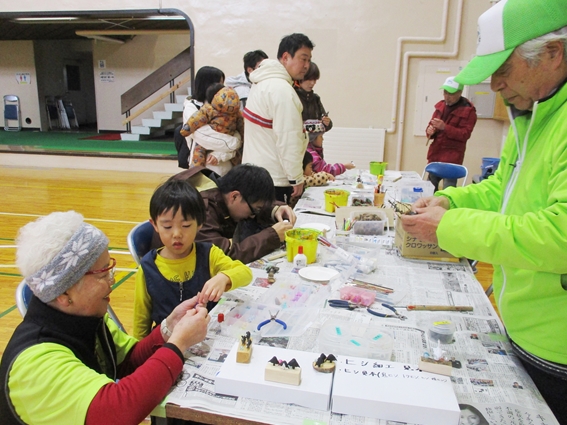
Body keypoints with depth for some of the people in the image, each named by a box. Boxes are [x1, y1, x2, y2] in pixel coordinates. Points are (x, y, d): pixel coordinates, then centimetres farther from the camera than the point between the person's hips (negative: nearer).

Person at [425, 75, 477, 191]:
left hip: (452, 158, -6)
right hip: (435, 154, 6)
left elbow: (465, 134, -14)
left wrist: (445, 127, -26)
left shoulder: (468, 110, -9)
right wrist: (430, 130, -5)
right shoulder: (440, 105, 10)